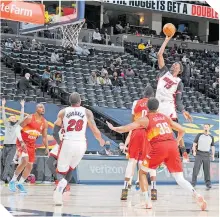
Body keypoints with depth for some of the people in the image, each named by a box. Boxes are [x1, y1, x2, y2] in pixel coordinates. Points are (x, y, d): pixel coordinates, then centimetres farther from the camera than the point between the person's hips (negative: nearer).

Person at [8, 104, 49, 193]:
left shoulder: (44, 122, 0)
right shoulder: (30, 118, -17)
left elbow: (44, 137, 11)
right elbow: (18, 129, -17)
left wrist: (47, 148, -3)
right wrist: (21, 142, -28)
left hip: (31, 145, 7)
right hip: (22, 142, -7)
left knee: (30, 166, 5)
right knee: (24, 161, -26)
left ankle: (20, 184, 24)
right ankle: (13, 181, -11)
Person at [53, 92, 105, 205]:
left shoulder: (63, 112, 8)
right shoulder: (87, 112, 7)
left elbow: (55, 133, 5)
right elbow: (95, 131, 4)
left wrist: (59, 143, 23)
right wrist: (101, 140, 24)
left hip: (67, 143, -1)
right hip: (81, 144, 1)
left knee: (61, 172, 9)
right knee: (69, 170, 21)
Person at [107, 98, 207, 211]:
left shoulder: (145, 119, 11)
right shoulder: (165, 117, 23)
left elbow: (127, 128, 8)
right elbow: (182, 130, 25)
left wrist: (114, 128, 24)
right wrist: (176, 142, 40)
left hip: (159, 147, -4)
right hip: (172, 146, 4)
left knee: (142, 171, 16)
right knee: (180, 178, 6)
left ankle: (147, 201, 6)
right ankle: (196, 195, -20)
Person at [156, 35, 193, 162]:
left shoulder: (179, 82, 3)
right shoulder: (165, 72, 9)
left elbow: (178, 100, 1)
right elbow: (159, 55, 3)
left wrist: (183, 111, -14)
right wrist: (167, 40, 1)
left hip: (169, 106, -3)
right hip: (158, 105, 3)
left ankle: (184, 152, 0)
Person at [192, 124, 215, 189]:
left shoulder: (211, 137, 11)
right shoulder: (199, 135, 5)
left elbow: (213, 147, 13)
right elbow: (194, 144, 4)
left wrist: (213, 155, 4)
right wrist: (194, 151, -10)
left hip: (206, 154, 2)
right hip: (199, 154, -1)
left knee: (207, 169, 1)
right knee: (196, 168, -6)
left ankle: (208, 184, 6)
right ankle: (193, 183, -1)